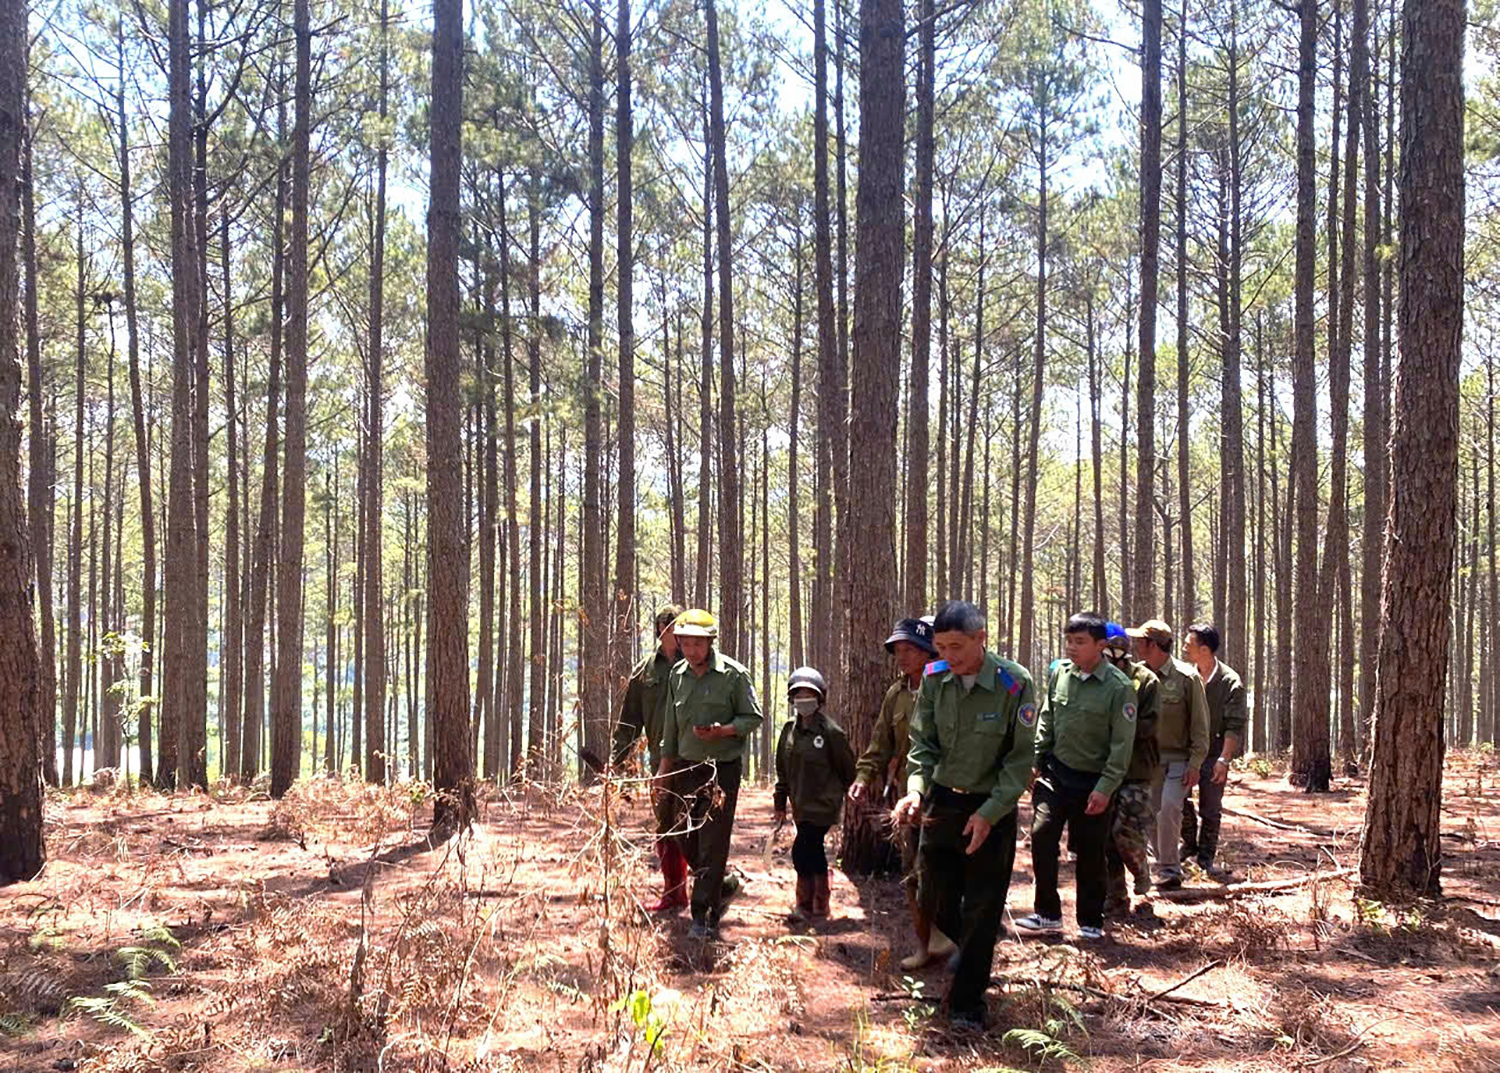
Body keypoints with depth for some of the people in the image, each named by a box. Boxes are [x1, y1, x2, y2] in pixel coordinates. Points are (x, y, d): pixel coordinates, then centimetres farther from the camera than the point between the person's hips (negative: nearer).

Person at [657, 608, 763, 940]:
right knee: (689, 842, 10)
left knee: (713, 844, -6)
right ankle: (721, 888, 35)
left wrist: (722, 731, -22)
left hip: (723, 767, -5)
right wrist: (665, 764, 17)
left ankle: (704, 915, 0)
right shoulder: (677, 675, 6)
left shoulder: (733, 674, -10)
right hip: (687, 767, 6)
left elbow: (753, 718, -6)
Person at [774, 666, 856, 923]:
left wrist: (838, 795, 4)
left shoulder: (831, 732, -13)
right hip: (801, 806, 7)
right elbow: (783, 770, 14)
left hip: (822, 805, -7)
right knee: (814, 853, 14)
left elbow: (848, 769, -5)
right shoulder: (789, 730, 7)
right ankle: (820, 907, 25)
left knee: (802, 851, -13)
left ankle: (805, 905, 1)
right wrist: (780, 804, 14)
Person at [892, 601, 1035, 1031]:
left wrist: (989, 814, -19)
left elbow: (1020, 759, -13)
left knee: (981, 912, 4)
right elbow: (924, 744, -1)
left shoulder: (1014, 684, -18)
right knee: (935, 905, 13)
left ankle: (967, 1004, 17)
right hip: (942, 802, 4)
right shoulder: (934, 678, -6)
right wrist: (916, 789, -18)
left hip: (992, 810, -4)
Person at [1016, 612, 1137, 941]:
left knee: (1090, 853, 6)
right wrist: (1035, 762, 7)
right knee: (1041, 836, -5)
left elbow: (1122, 744, -12)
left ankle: (1091, 921, 23)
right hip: (1055, 771, 4)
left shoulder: (1119, 687, -14)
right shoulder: (1059, 673, -1)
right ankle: (1048, 913, 10)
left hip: (1092, 782, -3)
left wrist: (1105, 788, -14)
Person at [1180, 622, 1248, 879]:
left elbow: (1235, 726, -11)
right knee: (1179, 799, -4)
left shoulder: (1230, 682, -10)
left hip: (1214, 754, -3)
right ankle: (1189, 844, 20)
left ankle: (1206, 857, 20)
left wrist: (1224, 759, -17)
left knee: (1211, 809, 5)